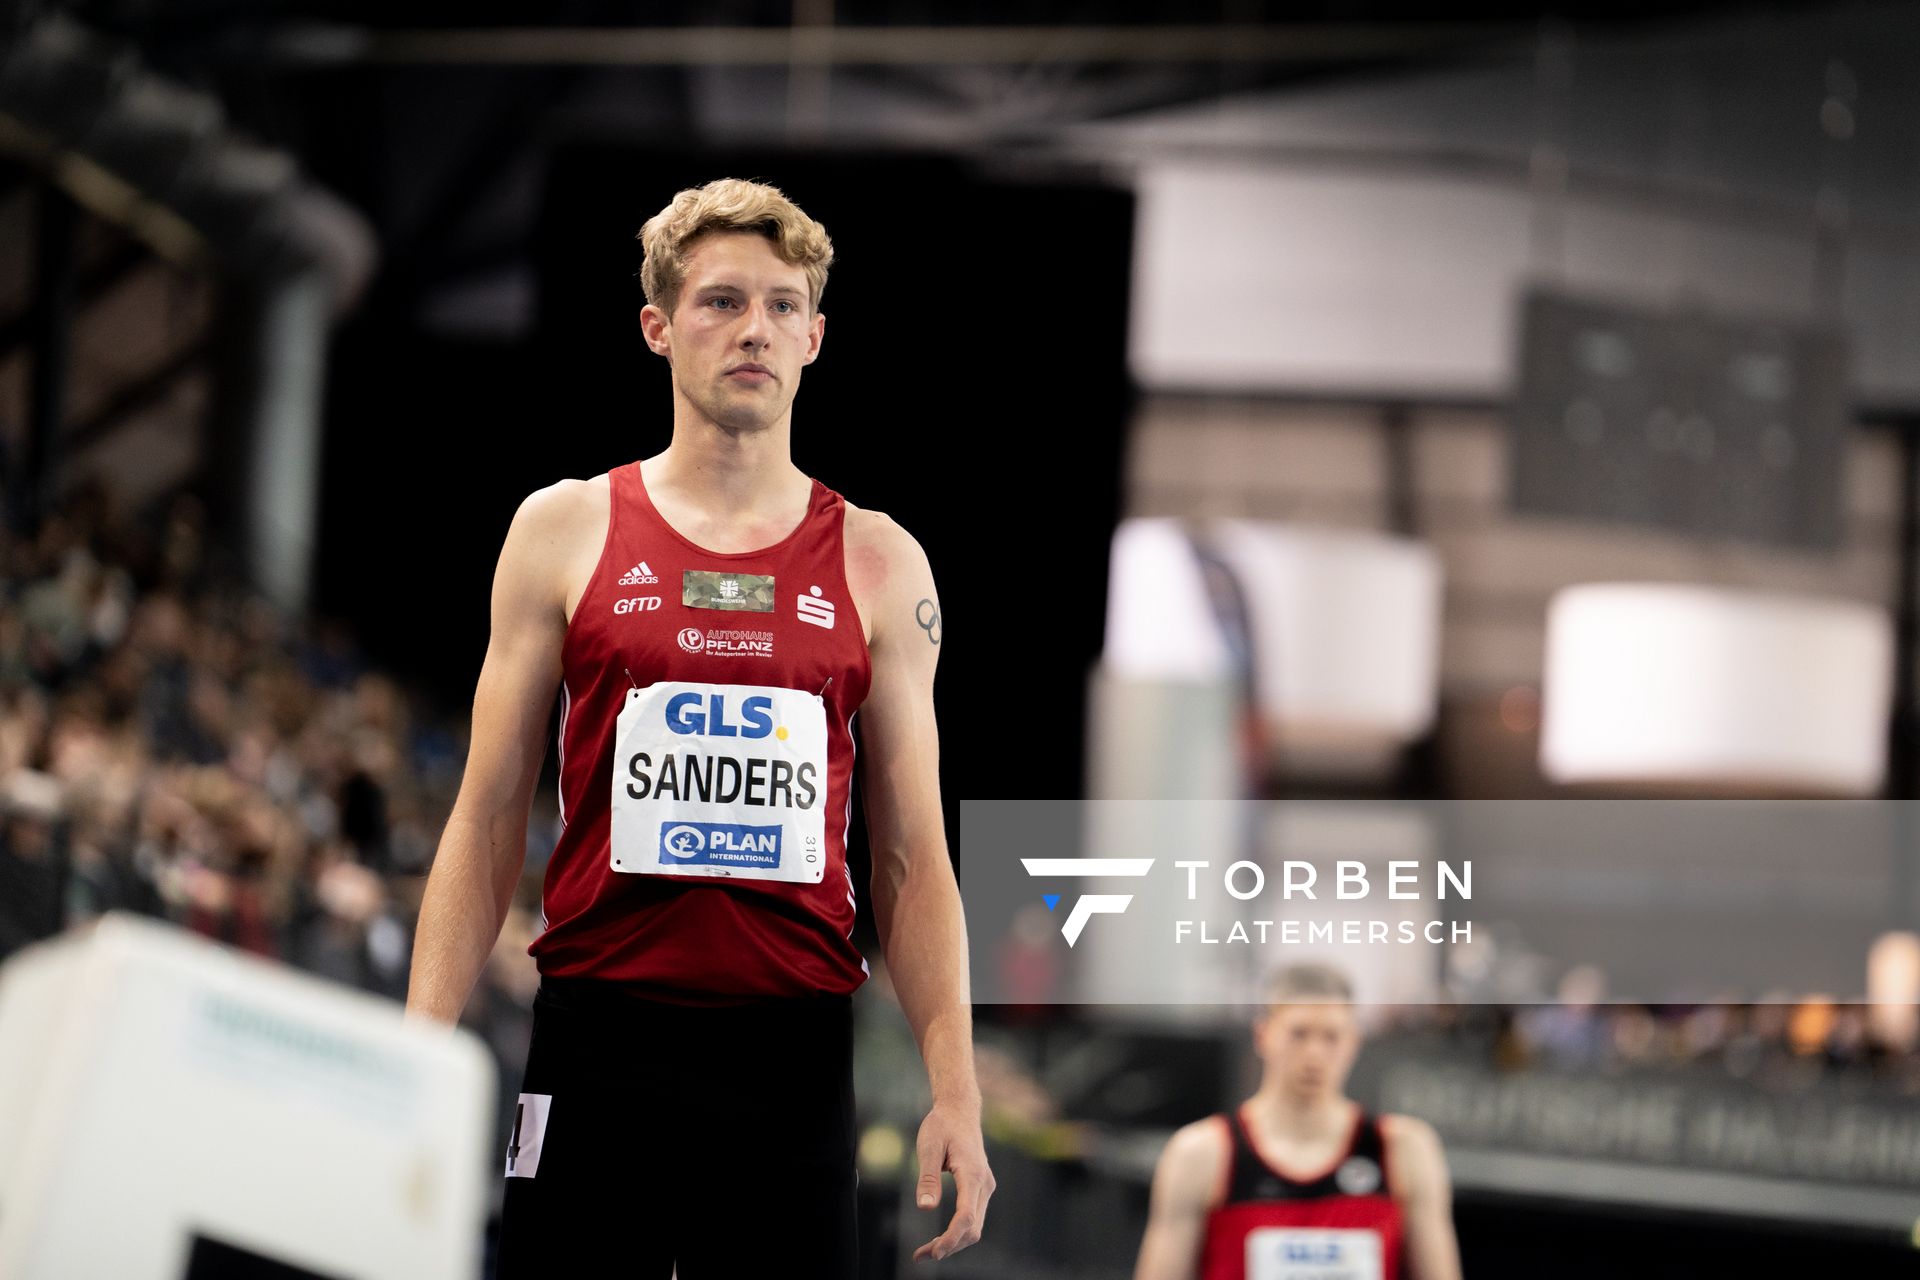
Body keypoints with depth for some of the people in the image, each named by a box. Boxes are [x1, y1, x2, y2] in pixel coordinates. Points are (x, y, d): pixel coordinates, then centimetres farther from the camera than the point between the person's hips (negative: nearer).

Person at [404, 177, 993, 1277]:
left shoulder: (879, 564, 9)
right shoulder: (565, 533, 6)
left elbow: (912, 857, 9)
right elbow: (488, 824, 7)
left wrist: (956, 1090, -1)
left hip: (795, 1059, 1)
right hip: (598, 1048, -1)